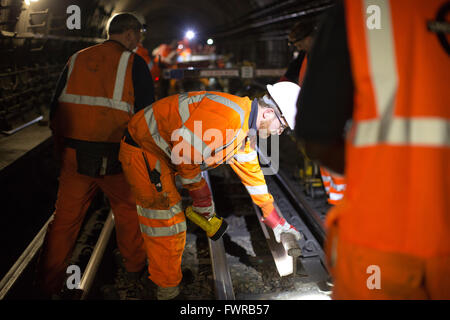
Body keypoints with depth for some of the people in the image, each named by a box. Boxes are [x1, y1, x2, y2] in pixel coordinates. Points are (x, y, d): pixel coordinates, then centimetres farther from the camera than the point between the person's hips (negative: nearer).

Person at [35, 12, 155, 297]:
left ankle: (47, 284, 18)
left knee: (65, 219, 12)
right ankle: (135, 262, 37)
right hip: (115, 159, -3)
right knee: (128, 209, 20)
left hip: (74, 156, 3)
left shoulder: (76, 60, 11)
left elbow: (56, 112, 12)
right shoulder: (134, 63, -3)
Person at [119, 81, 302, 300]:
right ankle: (168, 292, 11)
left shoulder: (244, 129, 5)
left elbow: (252, 175, 16)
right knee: (167, 226, -5)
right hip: (142, 151, -10)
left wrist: (275, 221, 21)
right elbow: (184, 148, -31)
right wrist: (200, 193, -15)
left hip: (161, 154, 10)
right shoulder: (229, 114, -29)